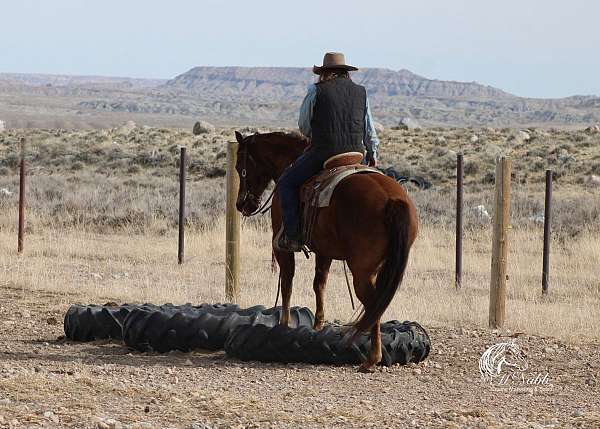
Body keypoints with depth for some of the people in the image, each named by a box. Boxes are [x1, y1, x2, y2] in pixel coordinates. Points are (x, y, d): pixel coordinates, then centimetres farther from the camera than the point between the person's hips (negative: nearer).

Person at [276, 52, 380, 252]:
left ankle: (292, 235, 1)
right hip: (356, 154, 4)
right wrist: (372, 155, 30)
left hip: (322, 153, -4)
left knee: (287, 182, 11)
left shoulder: (316, 91, -1)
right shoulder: (361, 92, 11)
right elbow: (370, 132, 16)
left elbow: (303, 126, 7)